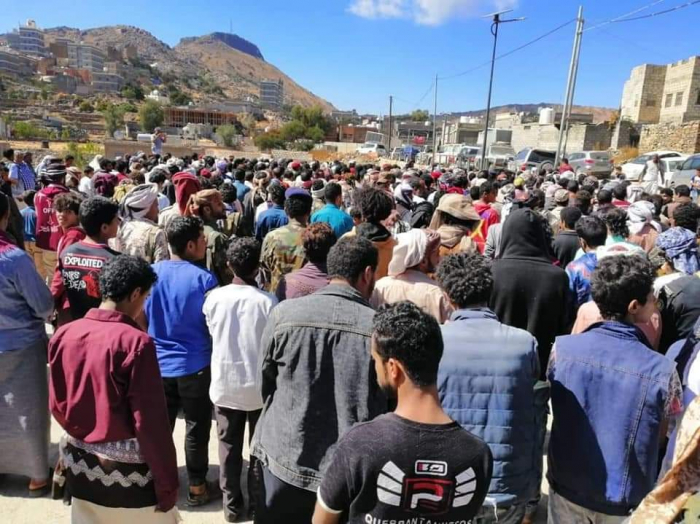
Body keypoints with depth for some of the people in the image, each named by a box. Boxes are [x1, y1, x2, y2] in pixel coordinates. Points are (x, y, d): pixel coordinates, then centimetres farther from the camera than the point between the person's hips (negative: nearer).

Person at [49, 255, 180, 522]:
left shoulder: (63, 335, -3)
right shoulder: (135, 341, -21)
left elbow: (56, 405, 8)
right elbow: (151, 422, -20)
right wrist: (167, 484, -11)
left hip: (80, 464, 6)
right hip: (126, 470, -6)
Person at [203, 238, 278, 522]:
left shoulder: (214, 297, -10)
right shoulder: (268, 301, -18)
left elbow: (212, 334, 5)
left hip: (224, 384, 2)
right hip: (259, 385, -2)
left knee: (229, 446, 17)